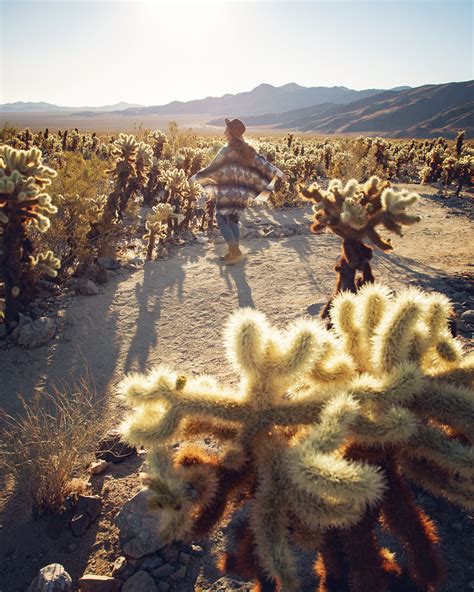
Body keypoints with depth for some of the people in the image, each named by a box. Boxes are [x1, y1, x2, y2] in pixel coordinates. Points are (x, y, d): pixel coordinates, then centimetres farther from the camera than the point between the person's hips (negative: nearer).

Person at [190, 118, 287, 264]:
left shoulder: (226, 150, -14)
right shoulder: (247, 150, 4)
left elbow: (212, 168, -10)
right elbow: (262, 163, 4)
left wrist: (195, 177, 1)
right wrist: (279, 173, 11)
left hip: (227, 192, -7)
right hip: (242, 193, 7)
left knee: (222, 221, 3)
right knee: (233, 221, 16)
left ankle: (235, 251, -6)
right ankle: (233, 253, 18)